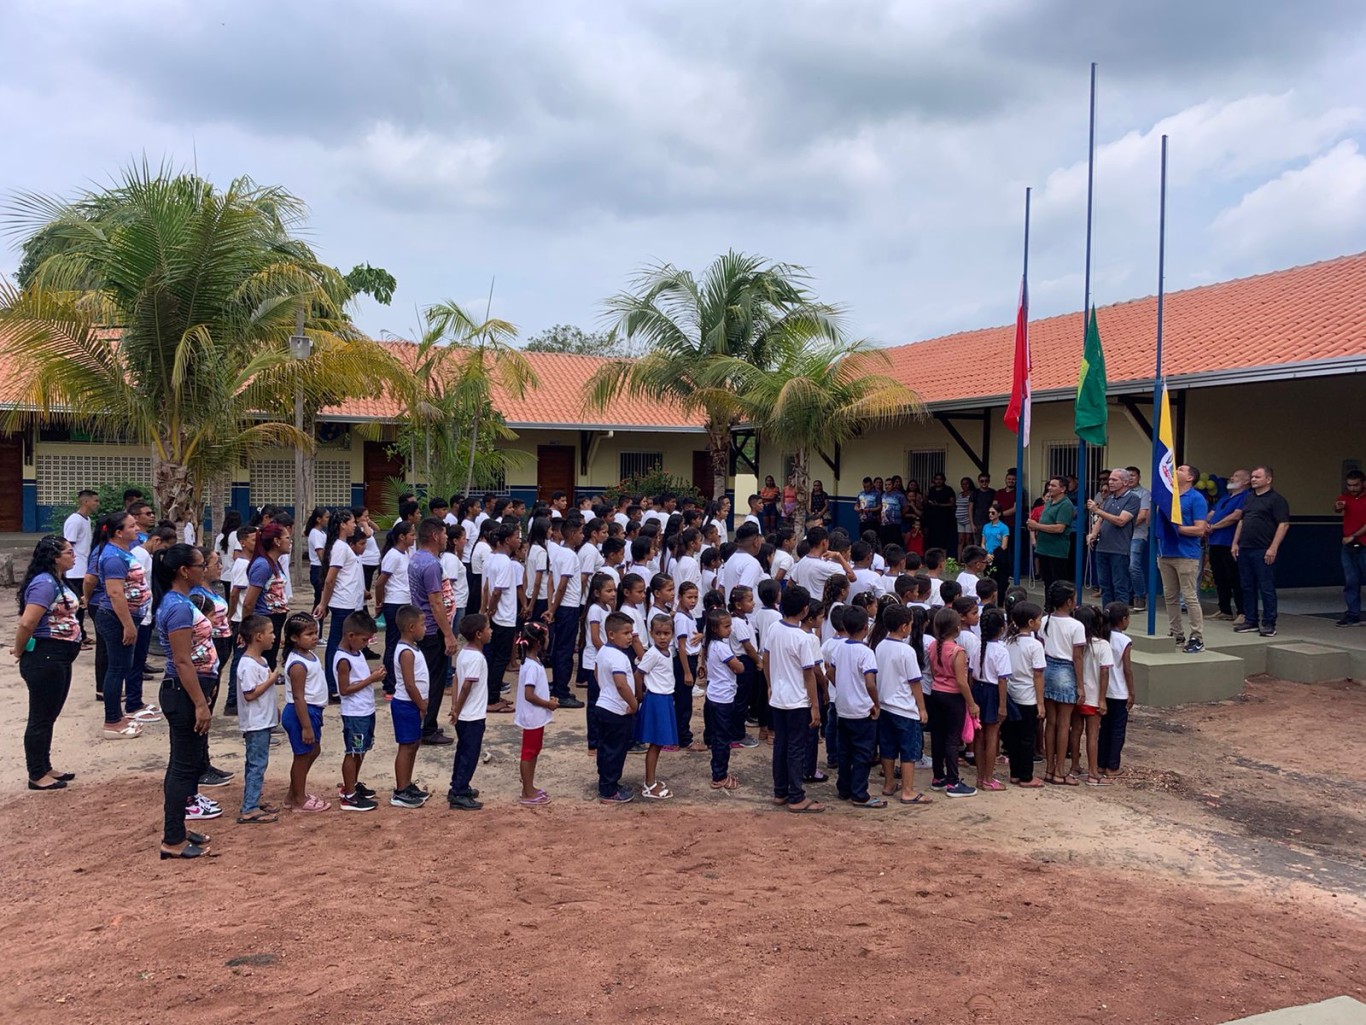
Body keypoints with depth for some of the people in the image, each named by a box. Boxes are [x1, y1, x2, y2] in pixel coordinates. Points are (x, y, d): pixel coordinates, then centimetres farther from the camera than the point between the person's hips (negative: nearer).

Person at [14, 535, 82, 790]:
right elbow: (27, 623, -25)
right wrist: (19, 652, -9)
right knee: (41, 718, 0)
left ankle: (45, 769, 28)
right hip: (45, 658, -10)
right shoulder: (44, 583, -20)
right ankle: (37, 776, 10)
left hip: (59, 658, 10)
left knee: (49, 717, 17)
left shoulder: (59, 581, 11)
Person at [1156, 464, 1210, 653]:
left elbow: (1200, 530, -12)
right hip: (1166, 552, 7)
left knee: (1190, 597, -6)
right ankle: (1175, 635, 19)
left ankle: (1197, 639, -1)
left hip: (1186, 555, -7)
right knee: (1170, 597, 10)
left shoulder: (1196, 498, -5)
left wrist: (1177, 527, -15)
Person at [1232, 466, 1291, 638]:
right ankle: (1250, 620, 18)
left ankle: (1268, 623, 3)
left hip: (1263, 551, -8)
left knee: (1266, 588, -3)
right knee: (1247, 587, 10)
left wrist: (1273, 548, -18)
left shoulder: (1276, 499, -6)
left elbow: (1283, 524, -12)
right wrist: (1235, 543, 15)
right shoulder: (1249, 498, 18)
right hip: (1245, 549, 8)